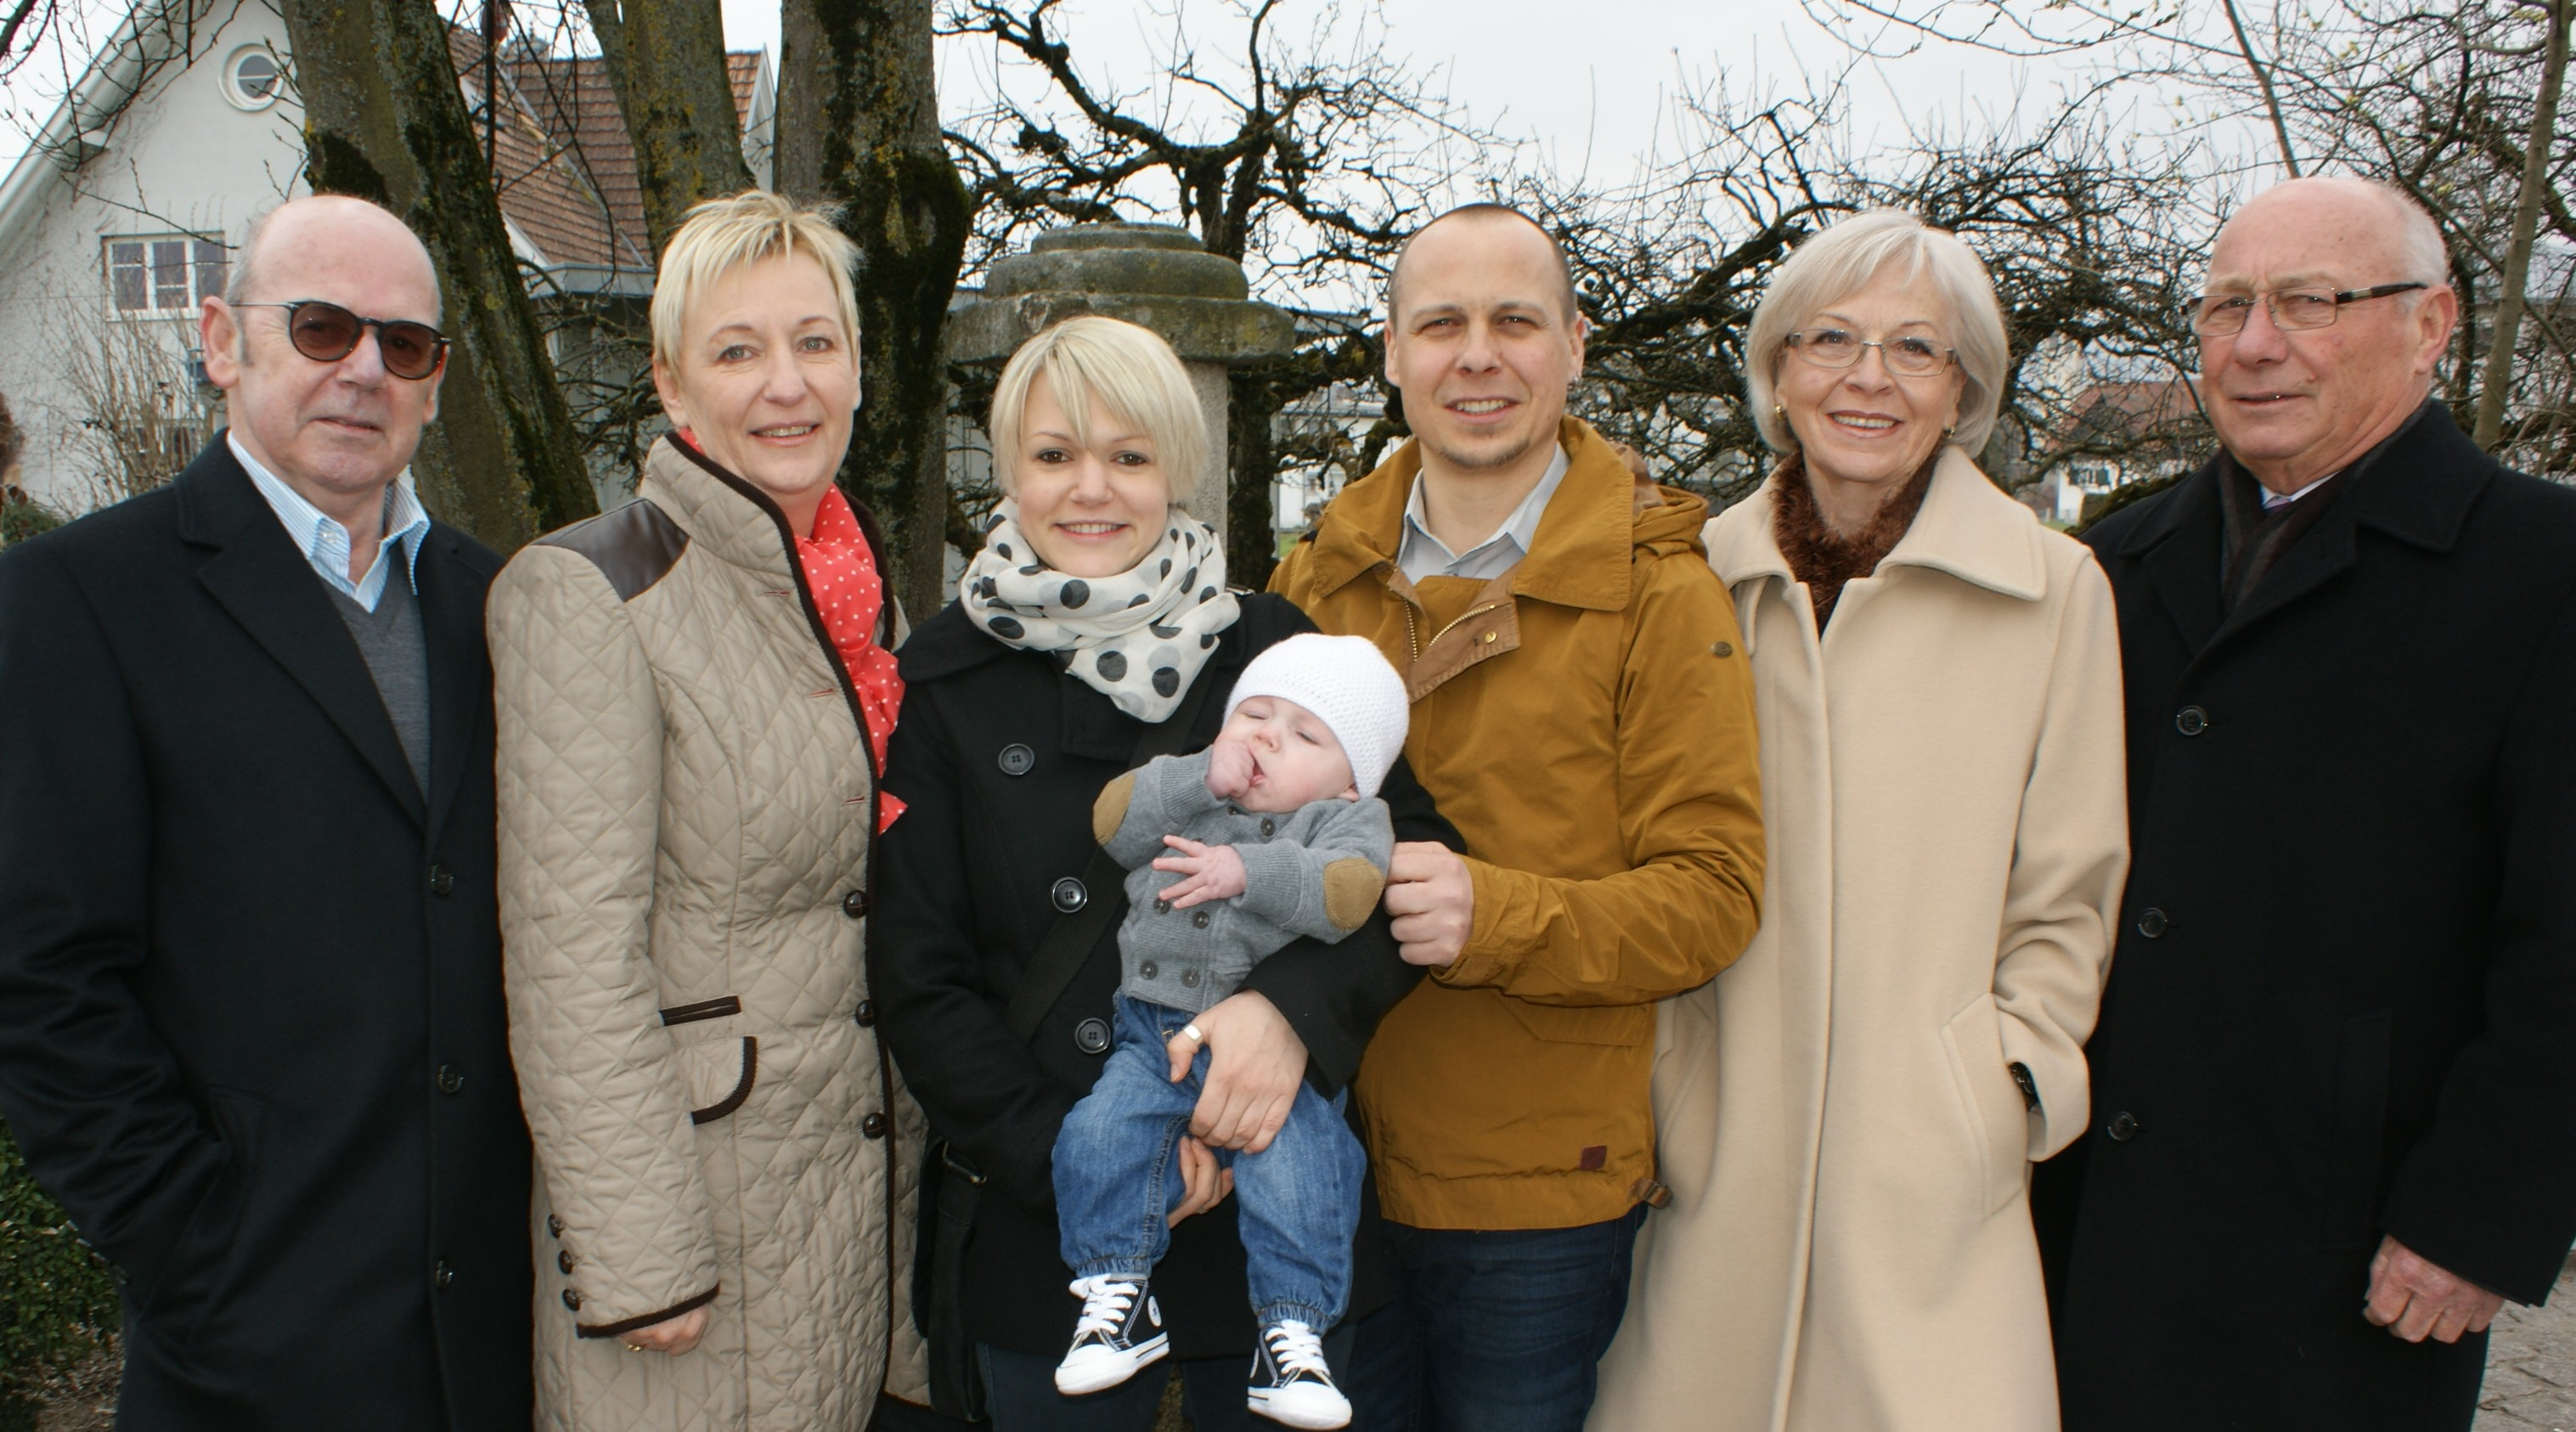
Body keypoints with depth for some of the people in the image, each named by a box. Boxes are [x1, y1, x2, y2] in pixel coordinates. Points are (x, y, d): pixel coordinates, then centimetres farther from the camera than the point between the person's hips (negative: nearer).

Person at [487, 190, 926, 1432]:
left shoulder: (855, 591, 8)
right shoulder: (585, 594, -14)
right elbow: (572, 961, -18)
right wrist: (638, 1260, -18)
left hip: (870, 1172, 7)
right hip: (691, 1169, -6)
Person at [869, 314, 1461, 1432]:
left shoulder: (1271, 649, 0)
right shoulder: (944, 681, -2)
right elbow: (917, 974, -3)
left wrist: (1296, 1005, -24)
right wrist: (1066, 1150, -15)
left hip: (1277, 1210, 1)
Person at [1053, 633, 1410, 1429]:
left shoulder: (1345, 821, 5)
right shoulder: (1183, 791, 16)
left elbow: (1345, 894, -14)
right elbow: (1115, 821, 1)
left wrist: (1248, 871, -25)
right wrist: (1202, 778, -9)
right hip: (1154, 1034, 4)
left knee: (1293, 1163, -25)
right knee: (1099, 1137, -17)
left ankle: (1291, 1331, -9)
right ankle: (1116, 1293, 2)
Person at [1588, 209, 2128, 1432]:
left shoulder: (2055, 589, 0)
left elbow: (2067, 897, 5)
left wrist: (2006, 1084, -3)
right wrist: (1657, 1079, 7)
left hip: (1932, 1172, -1)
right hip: (1720, 1154, 2)